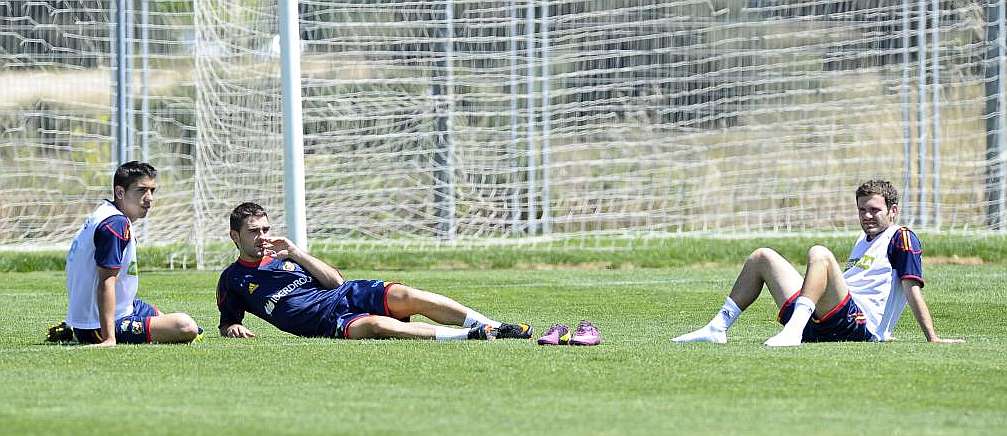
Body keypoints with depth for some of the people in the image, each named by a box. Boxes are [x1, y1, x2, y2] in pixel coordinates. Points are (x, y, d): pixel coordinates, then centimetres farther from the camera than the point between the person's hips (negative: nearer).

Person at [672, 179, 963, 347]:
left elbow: (913, 290, -9)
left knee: (819, 254, -32)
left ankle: (794, 330, -48)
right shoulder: (863, 242, 28)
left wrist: (933, 339, -16)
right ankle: (718, 328, 7)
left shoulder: (901, 239, 1)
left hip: (857, 324, -9)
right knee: (762, 257, 18)